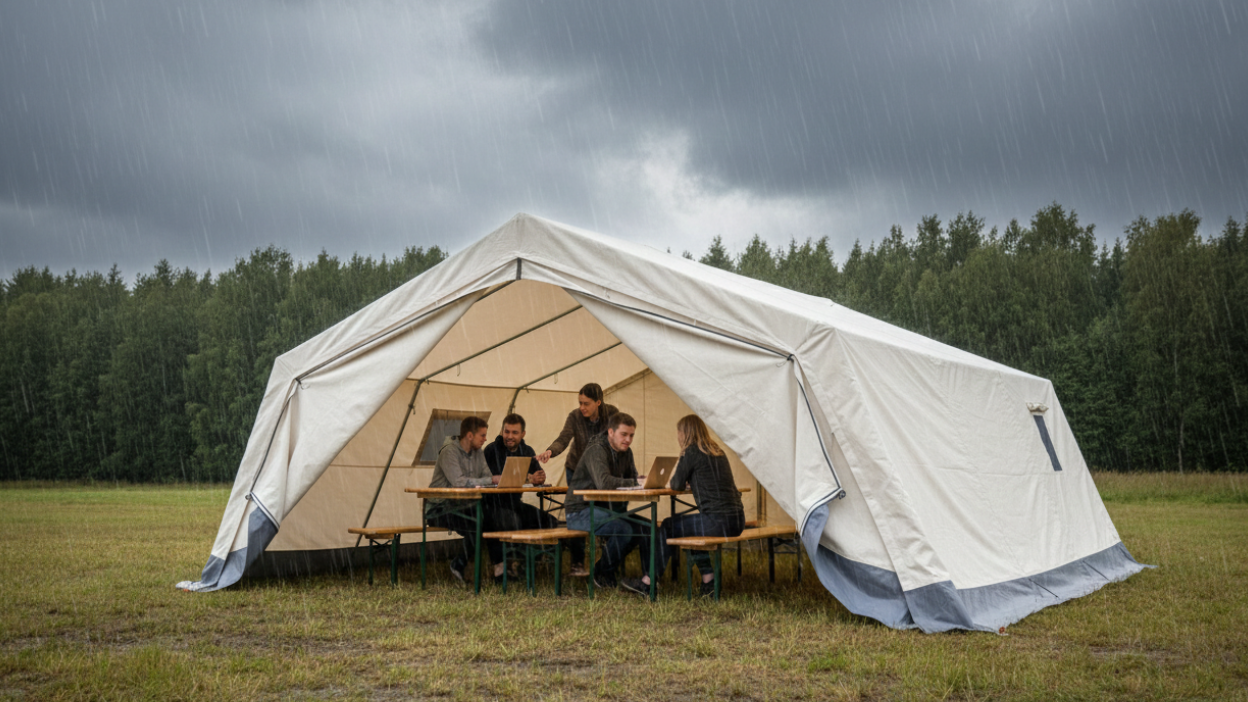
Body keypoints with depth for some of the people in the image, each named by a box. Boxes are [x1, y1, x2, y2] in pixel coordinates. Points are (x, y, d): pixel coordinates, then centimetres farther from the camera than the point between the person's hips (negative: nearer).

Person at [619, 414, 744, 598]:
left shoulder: (692, 452, -6)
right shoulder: (717, 451, 17)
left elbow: (677, 485, 0)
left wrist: (674, 478, 20)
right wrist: (690, 481, 25)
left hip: (718, 521, -8)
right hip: (736, 520, 8)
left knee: (668, 527, 10)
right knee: (692, 526, 30)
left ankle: (648, 582, 20)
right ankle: (709, 580, 22)